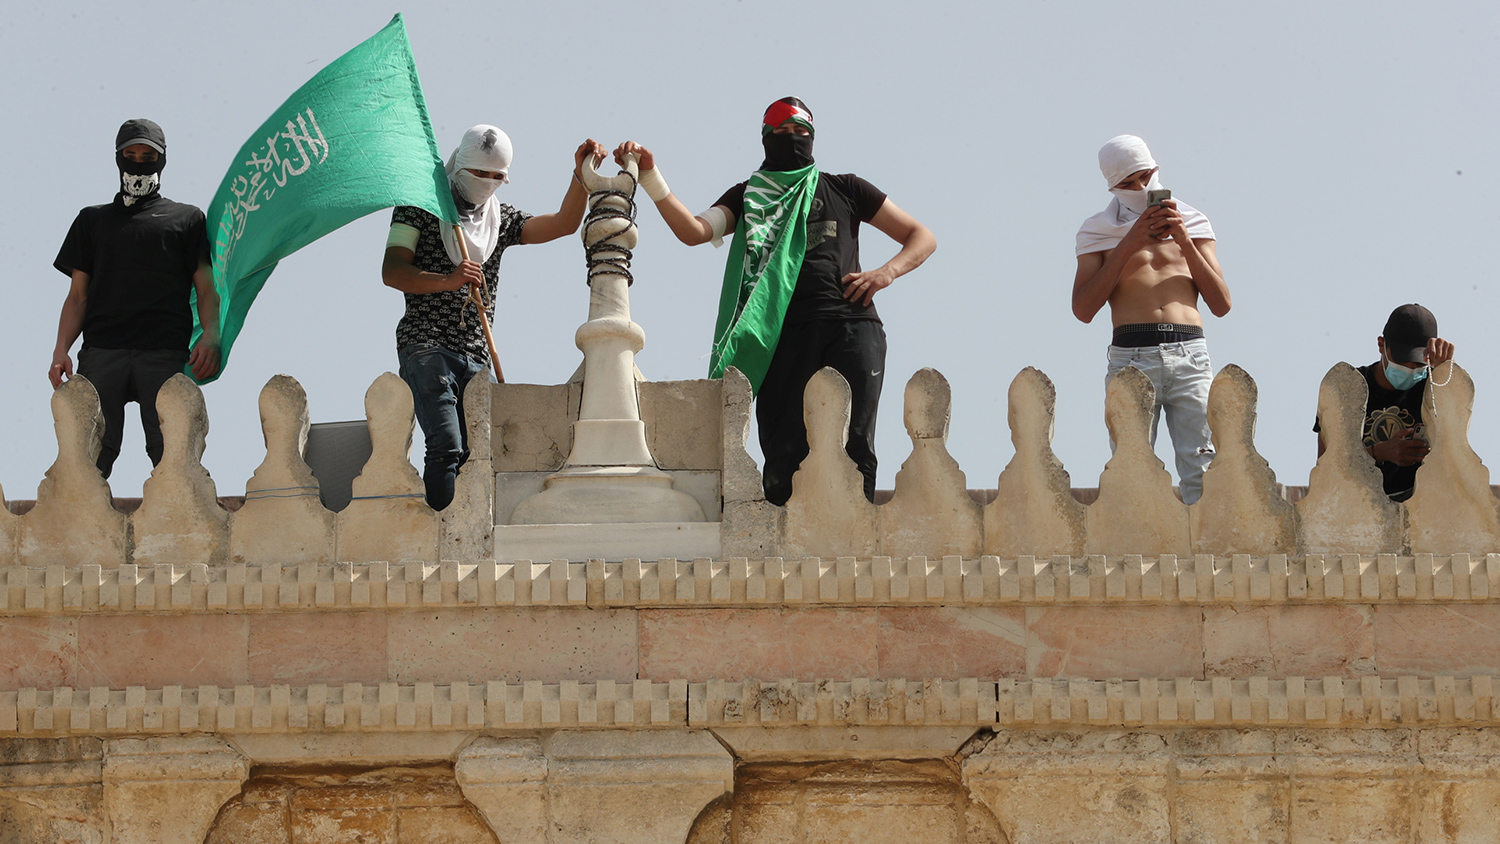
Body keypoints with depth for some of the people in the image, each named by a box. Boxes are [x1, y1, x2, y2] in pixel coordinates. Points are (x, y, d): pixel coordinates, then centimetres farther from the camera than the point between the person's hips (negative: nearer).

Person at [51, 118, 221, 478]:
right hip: (101, 352, 1)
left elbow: (206, 288, 12)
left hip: (165, 354, -1)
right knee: (91, 453, -11)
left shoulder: (187, 218, 21)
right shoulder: (93, 219, 26)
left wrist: (210, 337, -8)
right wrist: (61, 351, 2)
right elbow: (78, 295, 19)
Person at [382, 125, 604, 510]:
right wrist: (448, 281, -20)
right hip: (426, 347, -5)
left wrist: (581, 176, -6)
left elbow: (563, 224, 9)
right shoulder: (420, 207, 6)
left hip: (476, 357, 5)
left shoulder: (501, 218, 20)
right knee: (447, 446, -22)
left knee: (474, 451, -4)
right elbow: (392, 272, -5)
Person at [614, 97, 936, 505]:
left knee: (854, 448, -13)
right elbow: (694, 231, 3)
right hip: (785, 331, 0)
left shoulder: (844, 189, 22)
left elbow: (922, 238, 23)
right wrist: (650, 178, -8)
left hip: (850, 324, 0)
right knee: (784, 453, -11)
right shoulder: (747, 196, 23)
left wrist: (886, 272, 3)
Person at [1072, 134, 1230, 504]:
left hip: (1190, 353, 1)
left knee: (1202, 474, -6)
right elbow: (1083, 309, -1)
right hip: (1131, 356, -1)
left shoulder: (1192, 222, 17)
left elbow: (1221, 304, 10)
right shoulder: (1099, 231, 11)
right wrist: (1128, 245, -4)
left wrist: (1184, 240, 1)